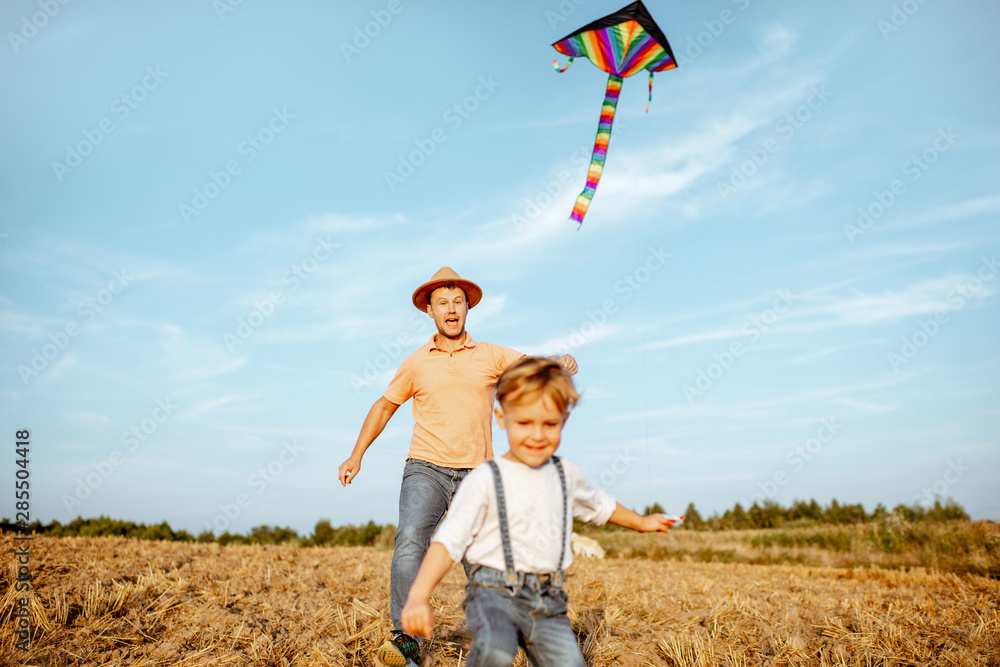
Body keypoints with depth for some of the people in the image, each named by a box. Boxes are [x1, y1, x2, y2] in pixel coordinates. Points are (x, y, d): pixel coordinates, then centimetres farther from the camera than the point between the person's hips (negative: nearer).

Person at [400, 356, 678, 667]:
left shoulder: (565, 474, 12)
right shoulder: (485, 480, -6)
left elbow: (597, 505, 32)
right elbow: (448, 540, -10)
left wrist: (640, 522, 46)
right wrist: (418, 596, -22)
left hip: (549, 601, 5)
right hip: (495, 593, -5)